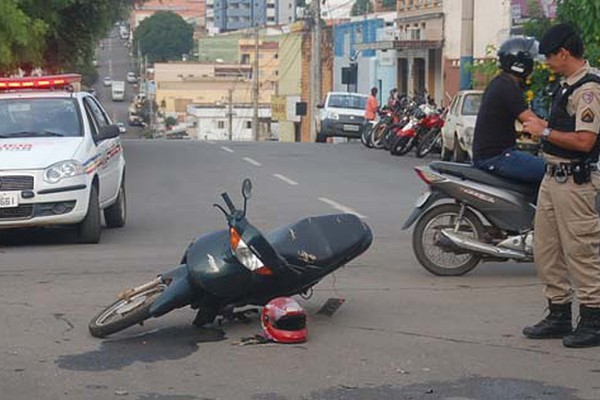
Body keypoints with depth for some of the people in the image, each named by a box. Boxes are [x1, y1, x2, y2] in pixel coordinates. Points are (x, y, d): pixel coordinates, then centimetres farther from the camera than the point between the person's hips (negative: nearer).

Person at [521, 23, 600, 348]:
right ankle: (558, 315, 22)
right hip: (553, 177, 11)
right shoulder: (568, 85, 16)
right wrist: (541, 128, 11)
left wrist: (546, 131, -15)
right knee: (547, 252, 14)